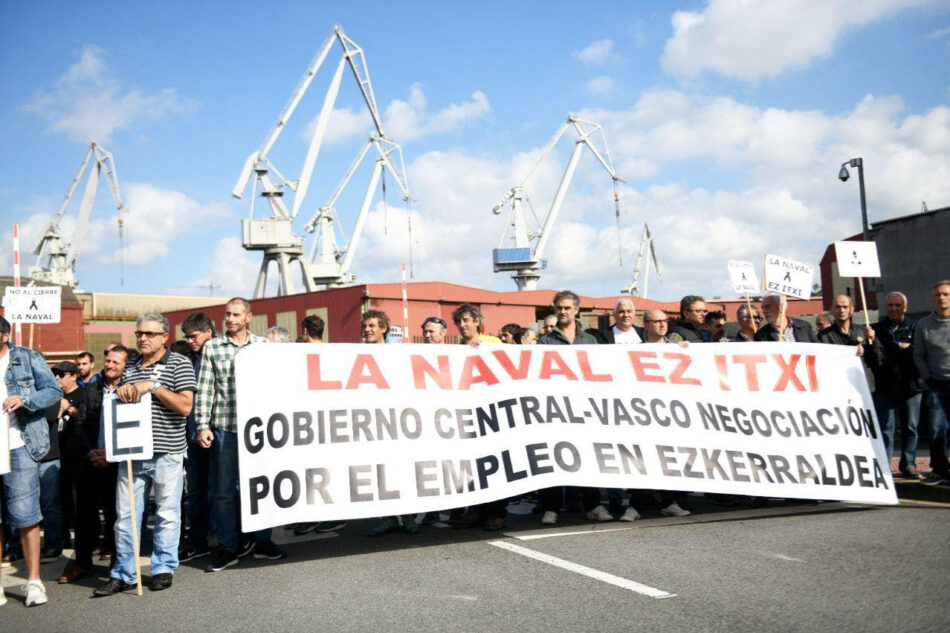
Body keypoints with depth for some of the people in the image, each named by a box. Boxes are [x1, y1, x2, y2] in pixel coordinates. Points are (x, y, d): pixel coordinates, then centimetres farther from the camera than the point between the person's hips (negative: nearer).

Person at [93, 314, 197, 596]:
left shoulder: (179, 364, -1)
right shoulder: (129, 367, 16)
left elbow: (185, 405, -12)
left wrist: (153, 386, -16)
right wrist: (122, 392, 5)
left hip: (166, 453, -5)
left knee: (167, 513, 5)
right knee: (125, 513, 7)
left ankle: (164, 568, 19)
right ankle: (123, 574, 17)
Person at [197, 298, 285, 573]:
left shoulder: (263, 345, 7)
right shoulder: (212, 347, 4)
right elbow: (205, 389, 2)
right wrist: (202, 426, -4)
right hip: (224, 427, -1)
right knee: (223, 489, 4)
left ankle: (261, 541, 22)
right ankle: (228, 547, 15)